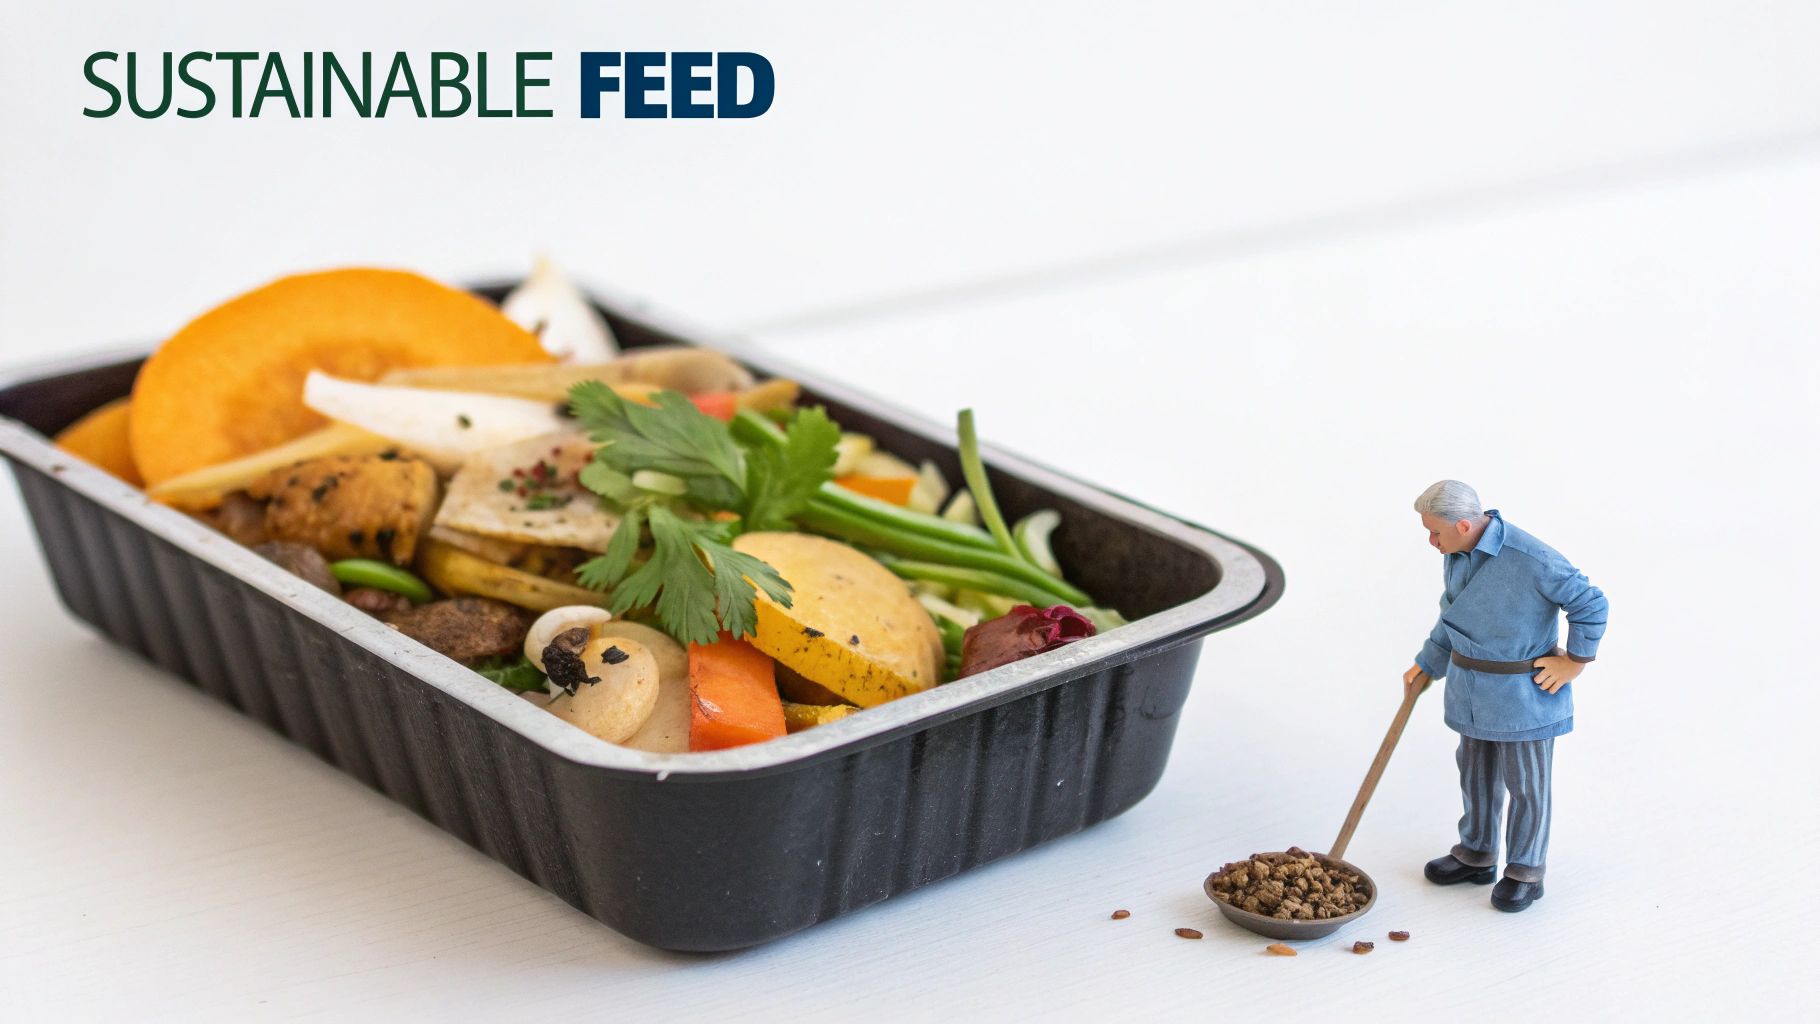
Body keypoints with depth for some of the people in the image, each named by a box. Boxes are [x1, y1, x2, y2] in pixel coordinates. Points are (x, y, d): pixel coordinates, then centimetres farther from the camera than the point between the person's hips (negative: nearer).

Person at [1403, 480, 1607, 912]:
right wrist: (1427, 665, 14)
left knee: (1525, 781, 7)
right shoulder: (1457, 551, -4)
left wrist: (1576, 661, -13)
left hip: (1524, 690, -7)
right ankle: (1476, 856, 34)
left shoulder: (1530, 558, -28)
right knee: (1477, 770, 18)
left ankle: (1525, 872, 21)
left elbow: (1590, 603, -19)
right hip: (1475, 686, 7)